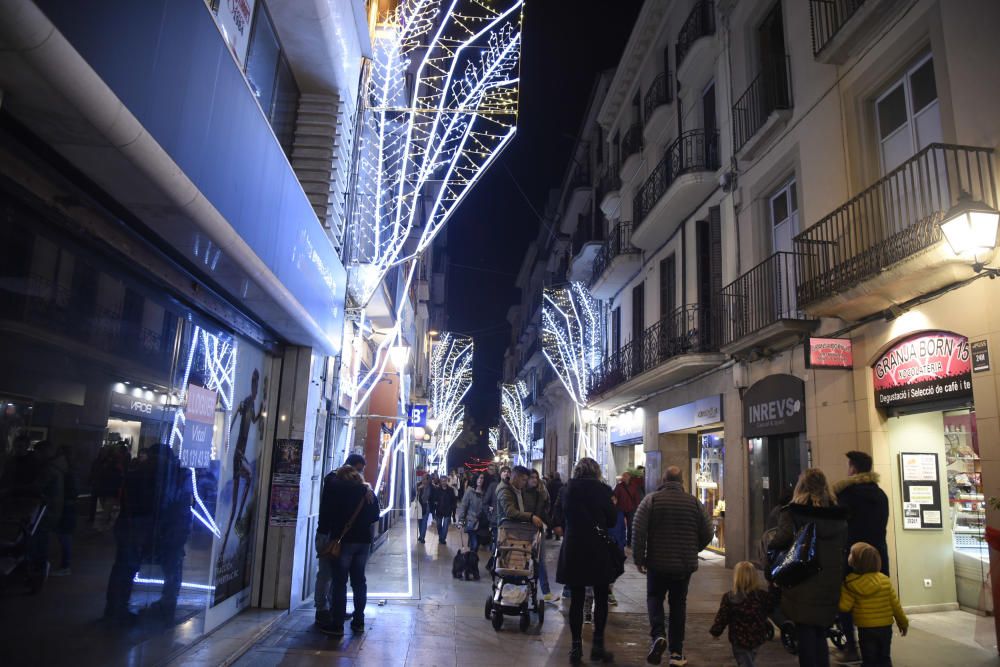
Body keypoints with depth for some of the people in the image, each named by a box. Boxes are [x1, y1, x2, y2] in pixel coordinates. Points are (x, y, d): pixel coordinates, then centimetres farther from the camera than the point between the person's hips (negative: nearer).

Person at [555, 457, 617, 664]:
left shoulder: (567, 489, -1)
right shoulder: (602, 490, -7)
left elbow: (561, 520, 5)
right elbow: (611, 520, 0)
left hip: (573, 550, 2)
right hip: (598, 550, -2)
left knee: (576, 600, 8)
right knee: (601, 599, 12)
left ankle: (576, 647, 11)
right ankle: (598, 645, 12)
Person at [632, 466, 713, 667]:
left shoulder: (651, 500, -7)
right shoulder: (694, 502, 0)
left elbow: (638, 531, -12)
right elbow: (707, 533, 4)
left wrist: (638, 558, -3)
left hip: (657, 562, -2)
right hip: (685, 565, 2)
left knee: (654, 598, 15)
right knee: (678, 604, 13)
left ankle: (658, 636, -9)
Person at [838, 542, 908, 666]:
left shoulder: (850, 584, -15)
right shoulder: (885, 580, -6)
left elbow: (844, 607, -16)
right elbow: (895, 604, 0)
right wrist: (903, 622, 15)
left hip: (865, 628, -3)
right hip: (885, 627, 3)